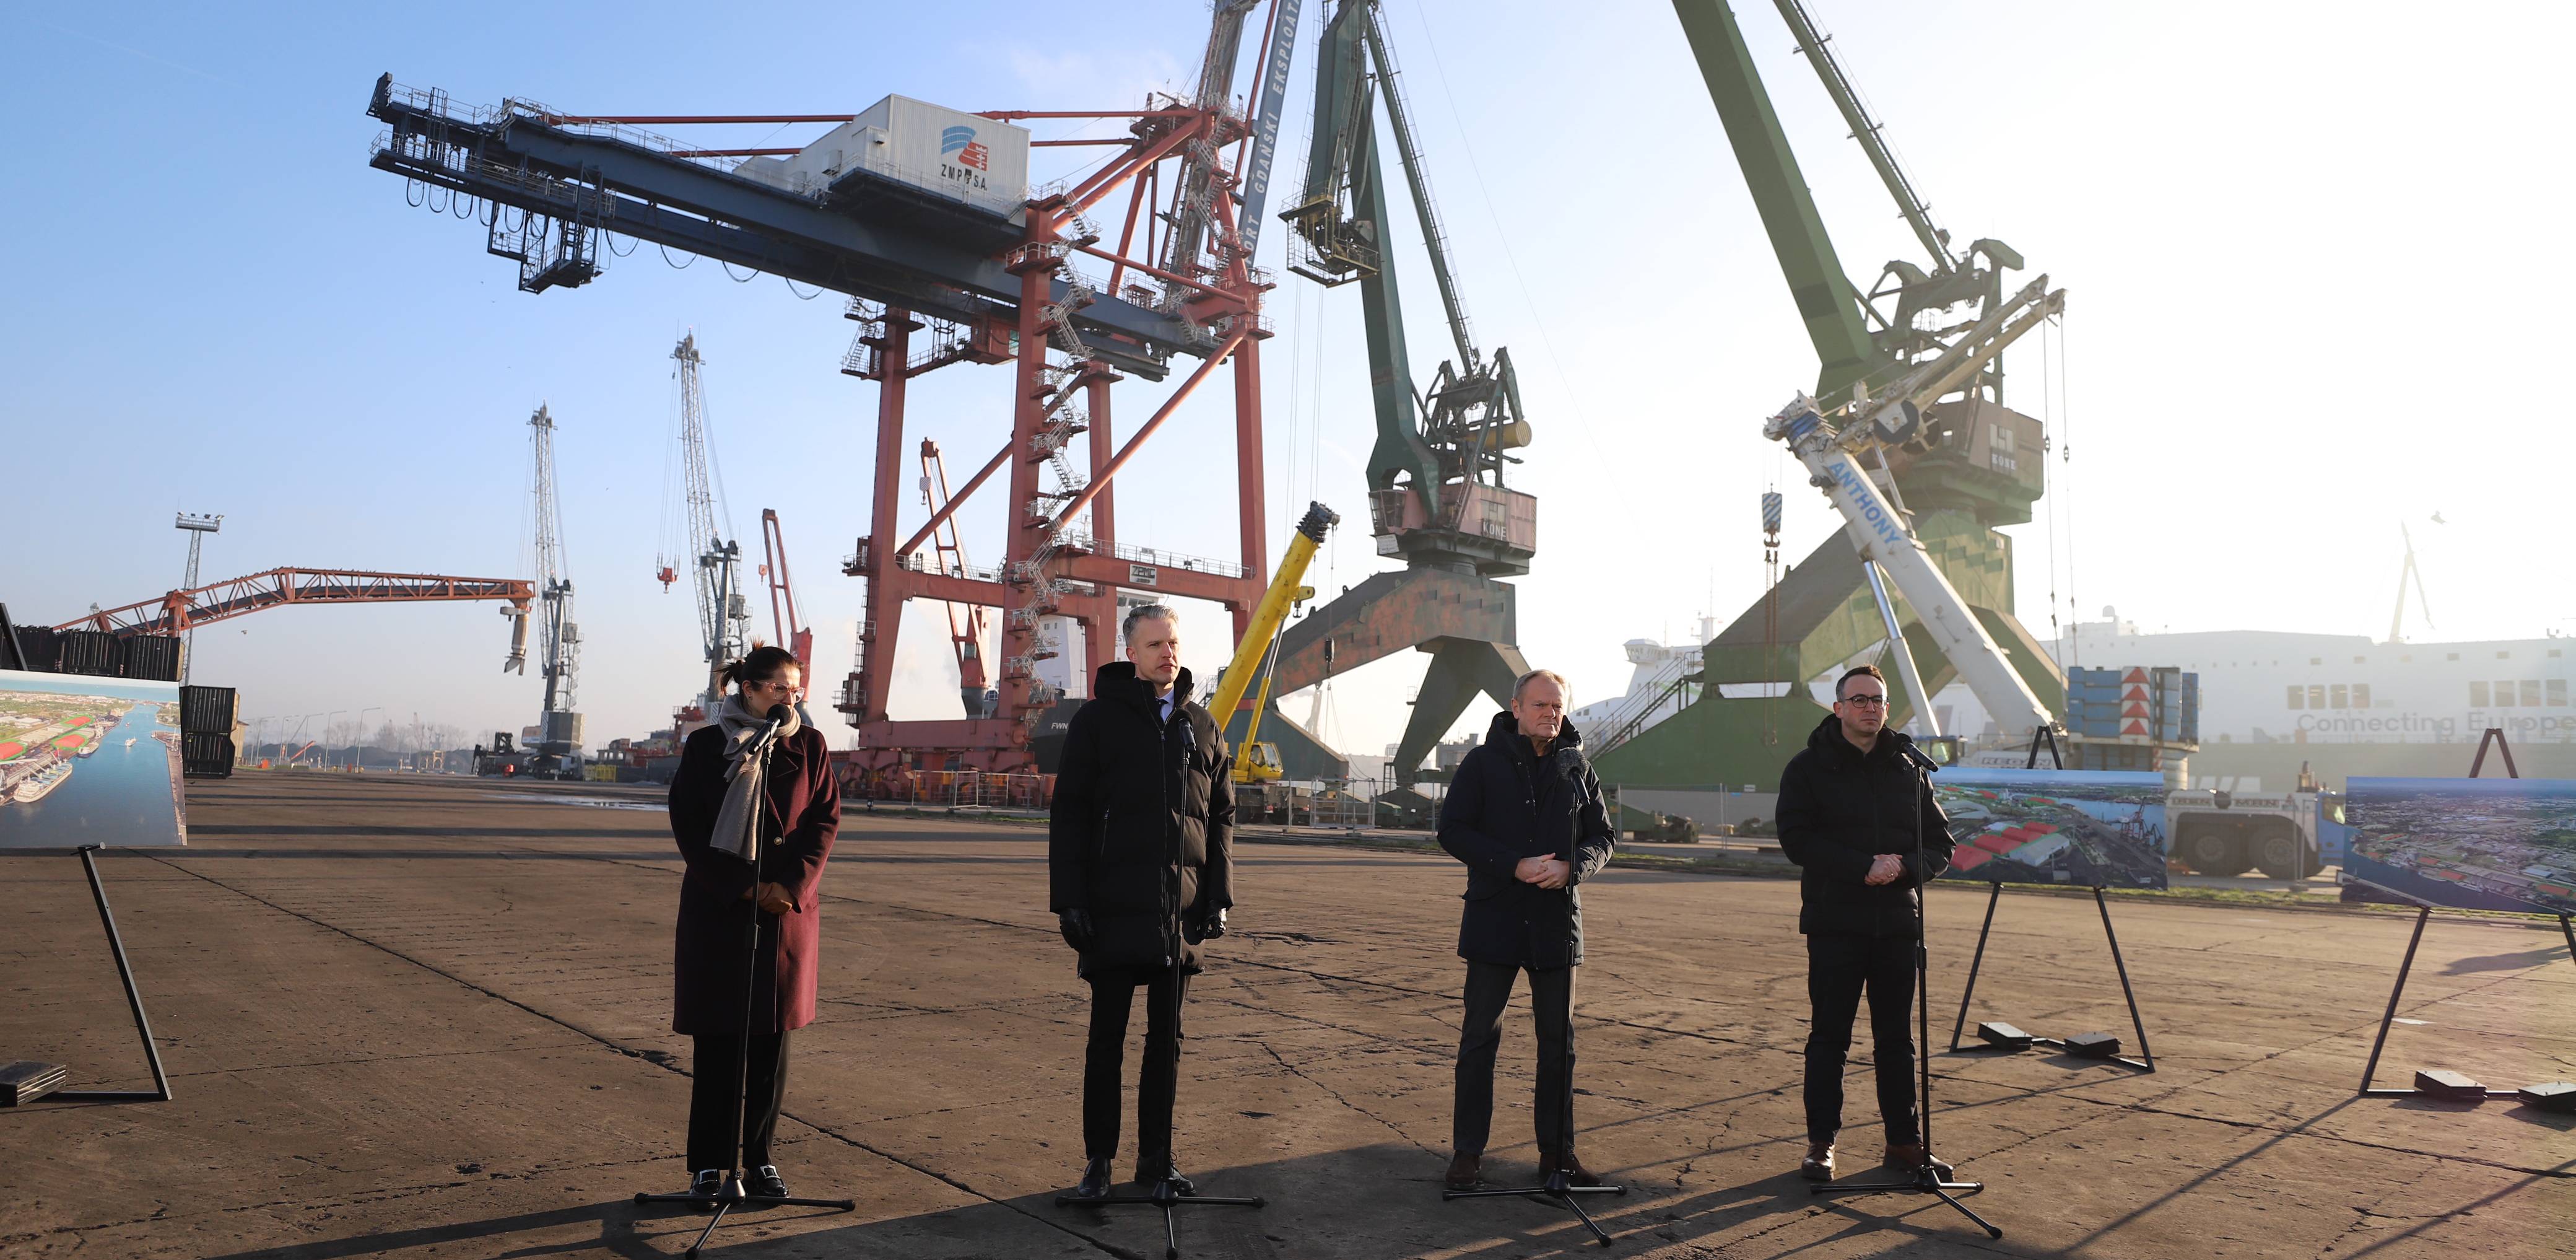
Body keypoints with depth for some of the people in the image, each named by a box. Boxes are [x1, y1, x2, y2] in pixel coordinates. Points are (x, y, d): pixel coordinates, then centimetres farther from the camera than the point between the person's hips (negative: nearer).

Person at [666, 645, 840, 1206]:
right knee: (716, 1042, 2)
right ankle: (709, 1165, 10)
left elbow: (824, 821, 1)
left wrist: (791, 885, -13)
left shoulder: (809, 745, 4)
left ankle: (760, 1158, 16)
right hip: (718, 909, -1)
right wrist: (743, 888, -13)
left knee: (772, 1039, 5)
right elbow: (689, 828, -4)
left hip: (790, 909, 2)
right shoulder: (706, 746, 0)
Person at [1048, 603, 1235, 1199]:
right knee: (1107, 1038, 5)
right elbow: (1068, 815, -3)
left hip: (1180, 913, 3)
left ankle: (1156, 1156, 21)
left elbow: (1221, 818, 13)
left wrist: (1219, 897, 4)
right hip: (1114, 908, -3)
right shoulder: (1098, 719, 0)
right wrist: (1069, 900, -9)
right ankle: (1098, 1159, 15)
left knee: (1166, 1039, 10)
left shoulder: (1202, 727, 10)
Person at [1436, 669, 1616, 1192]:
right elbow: (1452, 830, -6)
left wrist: (1570, 868, -13)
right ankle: (1468, 1151, 11)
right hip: (1493, 919, -3)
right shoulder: (1483, 762, -1)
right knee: (1480, 1037, 2)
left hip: (1557, 923, 3)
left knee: (1559, 1041, 9)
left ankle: (1557, 1150, 21)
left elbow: (1602, 838, 10)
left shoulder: (1577, 768, 7)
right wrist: (1515, 866, -18)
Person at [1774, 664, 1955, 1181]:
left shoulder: (1908, 768, 9)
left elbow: (1940, 844, 9)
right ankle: (1821, 1142, 9)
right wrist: (1864, 866, -19)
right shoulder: (1809, 767, 0)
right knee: (1828, 1036, 2)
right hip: (1834, 922, -3)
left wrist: (1903, 867, -12)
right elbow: (1797, 837, -11)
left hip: (1897, 922, 3)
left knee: (1896, 1037, 11)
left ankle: (1904, 1140, 21)